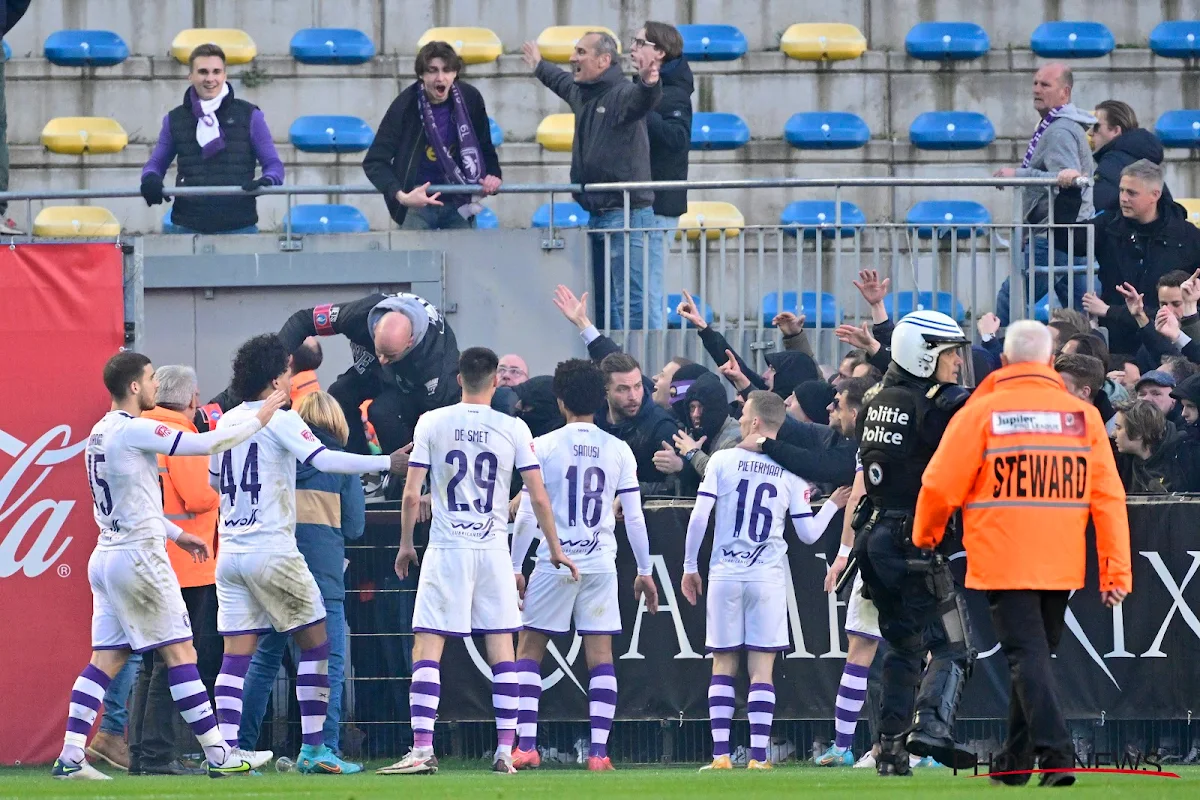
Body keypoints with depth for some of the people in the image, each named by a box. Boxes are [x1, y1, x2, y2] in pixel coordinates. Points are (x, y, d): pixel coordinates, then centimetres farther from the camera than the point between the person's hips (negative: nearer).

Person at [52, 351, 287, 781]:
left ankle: (70, 757, -1)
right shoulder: (134, 430, -14)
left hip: (108, 554, 9)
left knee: (105, 660, 6)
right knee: (180, 653, -4)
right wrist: (258, 420, -4)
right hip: (139, 556, -9)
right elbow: (207, 445, -16)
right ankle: (219, 755, -2)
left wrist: (177, 534, 27)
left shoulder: (100, 434, 15)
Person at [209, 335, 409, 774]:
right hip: (273, 550, -6)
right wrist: (388, 462, -17)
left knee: (237, 652, 3)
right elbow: (325, 459, -20)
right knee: (314, 641, 6)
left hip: (230, 551, 6)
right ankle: (312, 747, 2)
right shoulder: (280, 420, -8)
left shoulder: (226, 422, 11)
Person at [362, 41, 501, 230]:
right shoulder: (405, 106, -17)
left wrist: (493, 175, -14)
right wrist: (401, 196, -35)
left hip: (459, 202, 3)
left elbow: (485, 147, 8)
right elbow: (374, 161, -19)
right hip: (419, 200, -3)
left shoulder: (470, 99, -7)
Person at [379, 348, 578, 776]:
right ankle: (506, 752, 4)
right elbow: (539, 498, 0)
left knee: (427, 648, -2)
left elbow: (411, 494, -2)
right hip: (494, 548, 1)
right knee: (501, 647, 7)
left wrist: (405, 544, 11)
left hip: (446, 549, -1)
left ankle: (422, 749, -13)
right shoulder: (513, 429, 0)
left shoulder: (432, 423, -1)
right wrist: (555, 550, 12)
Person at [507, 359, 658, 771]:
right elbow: (634, 518, 4)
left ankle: (526, 746, -1)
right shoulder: (619, 450, 3)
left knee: (529, 650, 8)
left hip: (554, 563, -2)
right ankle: (598, 750, -2)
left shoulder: (544, 447, -4)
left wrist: (515, 568, 3)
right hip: (601, 563, 2)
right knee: (600, 655, 4)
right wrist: (645, 572, 13)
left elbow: (527, 516, -5)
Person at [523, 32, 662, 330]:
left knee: (634, 299, -15)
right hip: (598, 216, 10)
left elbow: (643, 99, -38)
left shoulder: (623, 94, -14)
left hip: (626, 215, -10)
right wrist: (539, 67, 60)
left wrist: (648, 82, -62)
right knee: (602, 302, 15)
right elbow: (562, 81, 40)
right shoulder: (581, 93, 15)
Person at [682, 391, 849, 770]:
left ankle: (720, 753, 1)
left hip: (724, 574, 0)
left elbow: (699, 516, -7)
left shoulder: (722, 460, -3)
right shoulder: (791, 471, 0)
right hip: (768, 577, 0)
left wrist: (690, 567, 4)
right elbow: (808, 533, 2)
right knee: (761, 668, 2)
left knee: (723, 665, 7)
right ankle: (758, 756, -4)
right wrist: (833, 505, 21)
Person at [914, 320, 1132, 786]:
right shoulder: (1083, 415, 2)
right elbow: (1108, 497, 0)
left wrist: (926, 537, 16)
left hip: (1003, 562, -4)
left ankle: (1056, 753, -25)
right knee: (1036, 655, 18)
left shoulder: (982, 411, -6)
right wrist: (1116, 570, 3)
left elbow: (940, 486, -4)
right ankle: (1015, 761, 25)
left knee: (1027, 656, -7)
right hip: (1061, 566, 4)